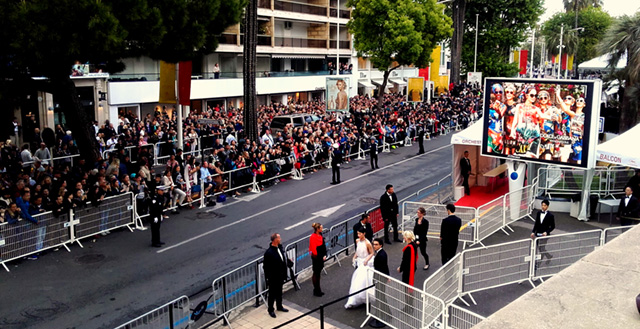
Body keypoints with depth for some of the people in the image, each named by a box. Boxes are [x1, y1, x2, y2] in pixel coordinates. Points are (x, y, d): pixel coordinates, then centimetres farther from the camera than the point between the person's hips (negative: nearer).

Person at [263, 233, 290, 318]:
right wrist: (268, 278, -18)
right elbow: (265, 266, -21)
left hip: (281, 276, 8)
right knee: (272, 294, 10)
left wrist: (288, 260, 1)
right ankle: (270, 309, 28)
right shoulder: (269, 252, -28)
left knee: (279, 292, 24)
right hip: (273, 278, -7)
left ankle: (279, 306, 43)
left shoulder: (280, 247, -3)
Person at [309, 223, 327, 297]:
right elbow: (313, 248, -20)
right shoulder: (313, 237, -20)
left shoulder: (320, 235, 5)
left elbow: (323, 245, 9)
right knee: (316, 273, 2)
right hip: (316, 257, -8)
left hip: (321, 257, 8)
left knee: (318, 273, 17)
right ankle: (316, 291, 13)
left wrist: (325, 255, 1)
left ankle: (318, 290, 28)